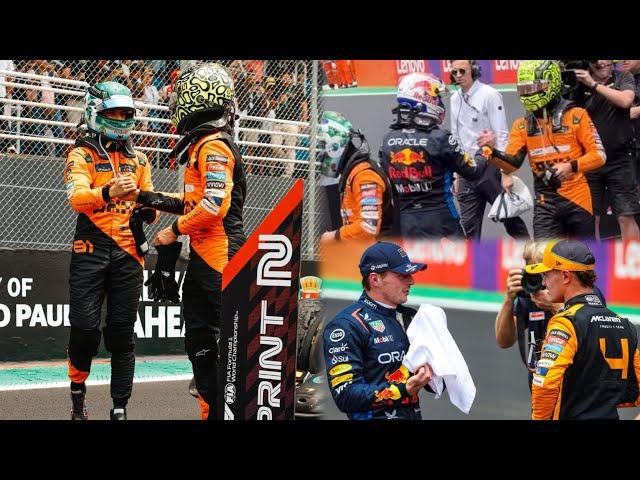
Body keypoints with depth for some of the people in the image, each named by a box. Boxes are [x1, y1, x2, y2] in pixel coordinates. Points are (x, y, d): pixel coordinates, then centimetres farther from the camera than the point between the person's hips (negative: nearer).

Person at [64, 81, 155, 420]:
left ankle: (120, 408, 7)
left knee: (122, 332, 3)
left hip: (128, 252, 4)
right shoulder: (82, 155, 1)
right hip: (91, 249, -4)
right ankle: (78, 393, 14)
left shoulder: (138, 160, 17)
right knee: (85, 326, -9)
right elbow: (76, 196, -18)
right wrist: (108, 193, -37)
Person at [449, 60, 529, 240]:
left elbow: (502, 136, -12)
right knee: (468, 226, 4)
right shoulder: (455, 99, 10)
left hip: (490, 168, -6)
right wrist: (456, 175, 14)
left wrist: (505, 174, -17)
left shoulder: (489, 95, -9)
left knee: (510, 217, 3)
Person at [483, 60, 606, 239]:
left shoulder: (576, 116, -5)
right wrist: (493, 151, -22)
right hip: (545, 204, 2)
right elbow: (512, 164, -2)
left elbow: (599, 155, -8)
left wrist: (571, 166, -24)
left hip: (577, 199, -2)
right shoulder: (523, 125, 6)